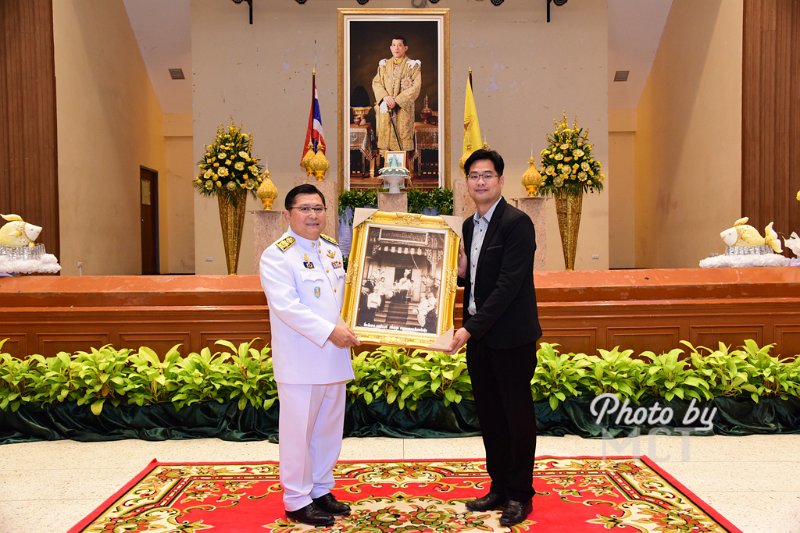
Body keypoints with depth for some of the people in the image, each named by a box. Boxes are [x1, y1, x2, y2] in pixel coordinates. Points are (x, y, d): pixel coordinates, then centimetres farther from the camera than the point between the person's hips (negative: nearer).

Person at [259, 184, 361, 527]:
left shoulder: (333, 250, 12)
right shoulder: (276, 255, -11)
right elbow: (286, 305, -21)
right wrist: (329, 331, -23)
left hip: (334, 357, 7)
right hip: (300, 360, -7)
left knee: (329, 428, 15)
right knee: (298, 431, 3)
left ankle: (321, 490, 31)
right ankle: (296, 501, 18)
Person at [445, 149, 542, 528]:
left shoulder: (516, 223, -14)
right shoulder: (469, 226, 11)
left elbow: (509, 285, -20)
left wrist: (471, 327, -22)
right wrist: (461, 271, -4)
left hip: (511, 337, -7)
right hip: (478, 337, 8)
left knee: (517, 414, 6)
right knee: (489, 415, 15)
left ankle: (520, 494, 21)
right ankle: (499, 487, 30)